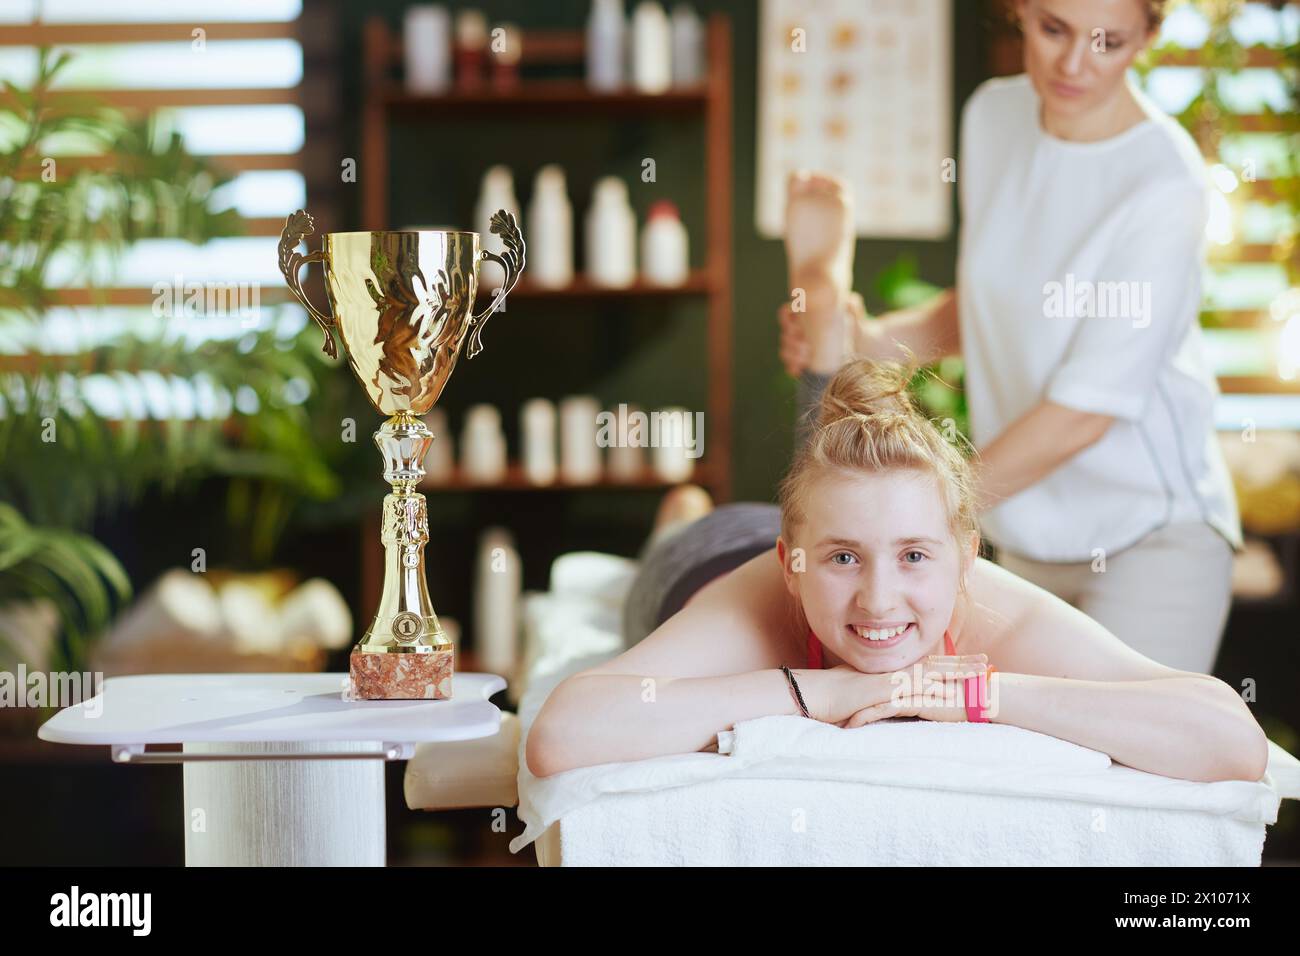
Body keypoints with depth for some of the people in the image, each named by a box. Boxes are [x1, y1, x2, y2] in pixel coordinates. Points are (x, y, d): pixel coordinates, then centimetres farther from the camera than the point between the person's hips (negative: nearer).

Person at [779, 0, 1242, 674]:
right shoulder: (993, 115, 2)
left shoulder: (1164, 184, -19)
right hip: (1028, 536, 6)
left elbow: (1083, 412, -20)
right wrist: (863, 340, -4)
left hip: (1152, 535, -5)